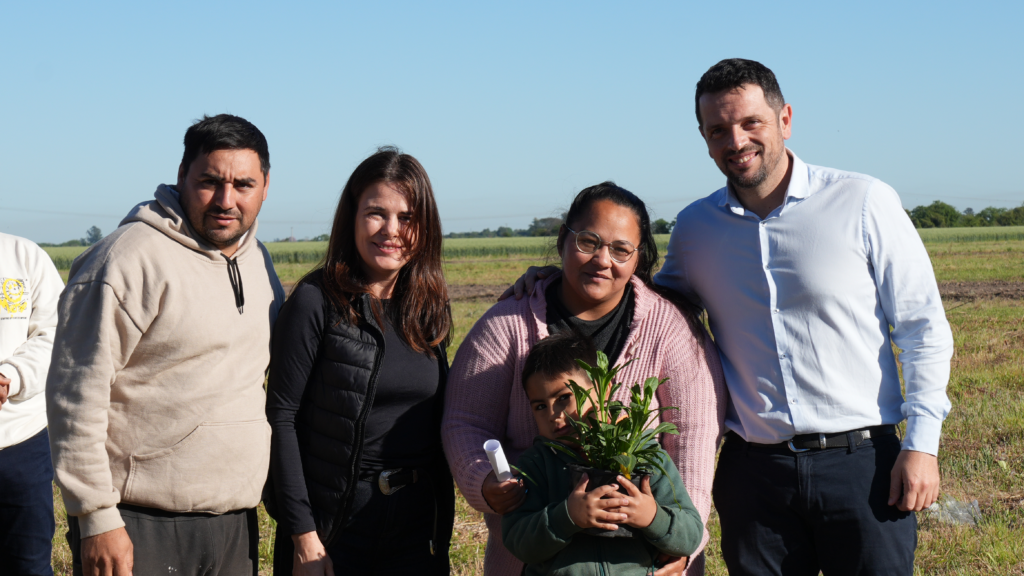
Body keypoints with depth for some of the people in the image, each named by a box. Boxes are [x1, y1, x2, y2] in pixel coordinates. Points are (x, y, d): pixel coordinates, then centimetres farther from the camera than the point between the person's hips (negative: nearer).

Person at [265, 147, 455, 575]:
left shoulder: (429, 307, 6)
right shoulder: (317, 303, -9)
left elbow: (440, 424, 12)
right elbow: (281, 419, -11)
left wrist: (442, 531, 9)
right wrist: (303, 534, -15)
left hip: (419, 524, 5)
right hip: (335, 527, -4)